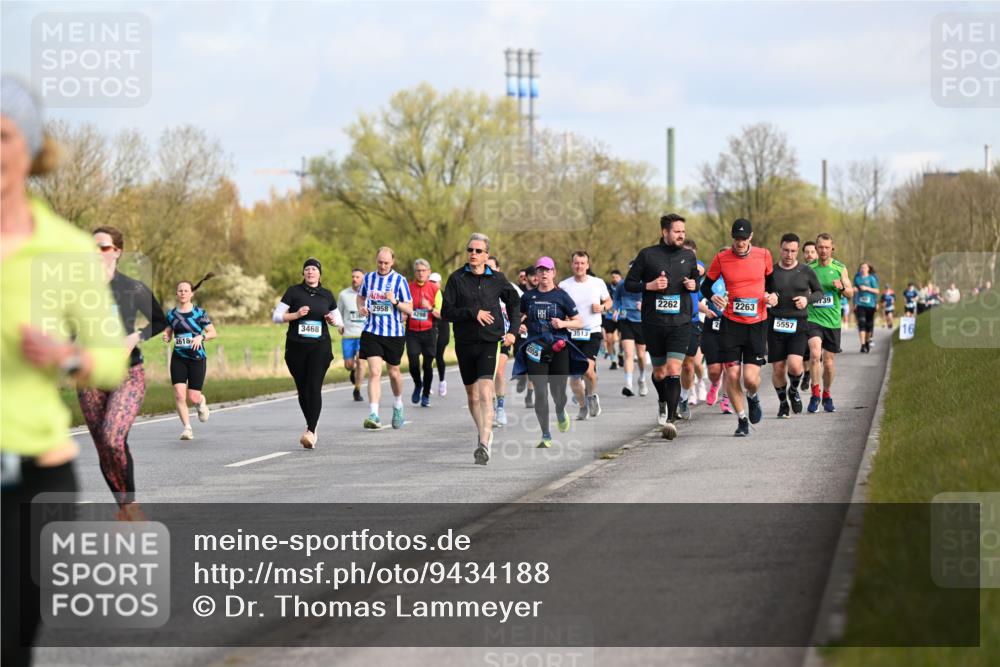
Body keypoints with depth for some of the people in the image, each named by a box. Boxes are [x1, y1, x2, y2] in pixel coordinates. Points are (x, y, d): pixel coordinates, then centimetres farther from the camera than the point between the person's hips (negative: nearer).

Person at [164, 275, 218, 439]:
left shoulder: (199, 313, -3)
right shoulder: (171, 314, 5)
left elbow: (213, 333, -1)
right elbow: (168, 333, 14)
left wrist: (201, 336, -20)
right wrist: (166, 337, -9)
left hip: (197, 359, -2)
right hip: (178, 359, 2)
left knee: (193, 398, -2)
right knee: (179, 395, -13)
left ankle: (201, 402, 36)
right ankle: (187, 428, -3)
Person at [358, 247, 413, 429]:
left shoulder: (399, 281, -4)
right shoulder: (369, 278, 5)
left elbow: (409, 309, -4)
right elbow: (360, 296, 24)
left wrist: (395, 301, -22)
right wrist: (361, 308, 2)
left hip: (394, 332, -1)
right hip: (372, 331, 1)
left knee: (394, 372, 14)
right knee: (374, 372, -13)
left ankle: (398, 407, 40)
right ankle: (374, 415, -19)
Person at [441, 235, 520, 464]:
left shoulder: (497, 279, 3)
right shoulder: (456, 279, 0)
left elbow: (514, 303, 19)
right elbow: (446, 312, -5)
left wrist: (512, 330, 7)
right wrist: (473, 313, -17)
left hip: (489, 342, -2)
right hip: (464, 343, 2)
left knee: (485, 394, -18)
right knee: (472, 395, 14)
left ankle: (484, 445, -26)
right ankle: (485, 433, 37)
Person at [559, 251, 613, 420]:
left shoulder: (598, 283, 3)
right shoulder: (564, 285, 1)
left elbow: (609, 301, 17)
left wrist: (602, 307, -4)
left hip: (592, 333, -1)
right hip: (572, 334, 1)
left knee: (588, 369, -20)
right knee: (574, 375, -1)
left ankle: (592, 395, 10)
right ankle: (583, 406, 20)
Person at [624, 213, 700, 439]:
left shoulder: (689, 256, 8)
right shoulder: (647, 255, 0)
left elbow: (696, 279, 23)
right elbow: (629, 283, 4)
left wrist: (694, 285, 0)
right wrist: (650, 286, -13)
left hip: (680, 323, 0)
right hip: (653, 324, 0)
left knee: (673, 371, -14)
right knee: (659, 372, 11)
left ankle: (670, 419, -16)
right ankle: (663, 403, 42)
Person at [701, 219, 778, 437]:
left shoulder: (764, 255, 0)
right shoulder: (721, 258, -3)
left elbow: (771, 280, 17)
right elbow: (706, 285, 7)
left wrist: (773, 296, -4)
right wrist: (713, 298, -13)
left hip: (757, 324, 0)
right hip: (730, 323, 0)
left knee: (751, 378, -8)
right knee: (732, 375, -4)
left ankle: (753, 397, 28)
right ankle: (742, 420, 14)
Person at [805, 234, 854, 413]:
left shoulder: (840, 268, 4)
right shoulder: (808, 268, 2)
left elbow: (850, 293, 7)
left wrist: (842, 287, -14)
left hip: (833, 321, 2)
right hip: (813, 318, -2)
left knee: (829, 362, 8)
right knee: (815, 354, -23)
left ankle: (827, 395, 29)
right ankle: (815, 394, -13)